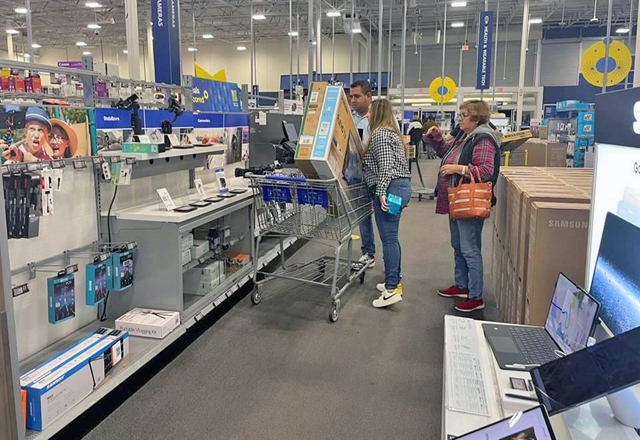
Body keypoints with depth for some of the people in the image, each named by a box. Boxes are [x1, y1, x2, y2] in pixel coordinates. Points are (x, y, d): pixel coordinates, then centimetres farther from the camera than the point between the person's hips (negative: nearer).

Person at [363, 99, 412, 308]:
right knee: (391, 237, 14)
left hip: (390, 188, -10)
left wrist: (381, 192, -23)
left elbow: (385, 166, -19)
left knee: (388, 238, -10)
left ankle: (392, 289, -9)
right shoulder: (391, 132, 22)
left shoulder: (380, 133, -9)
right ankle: (394, 282, 21)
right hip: (402, 186, 10)